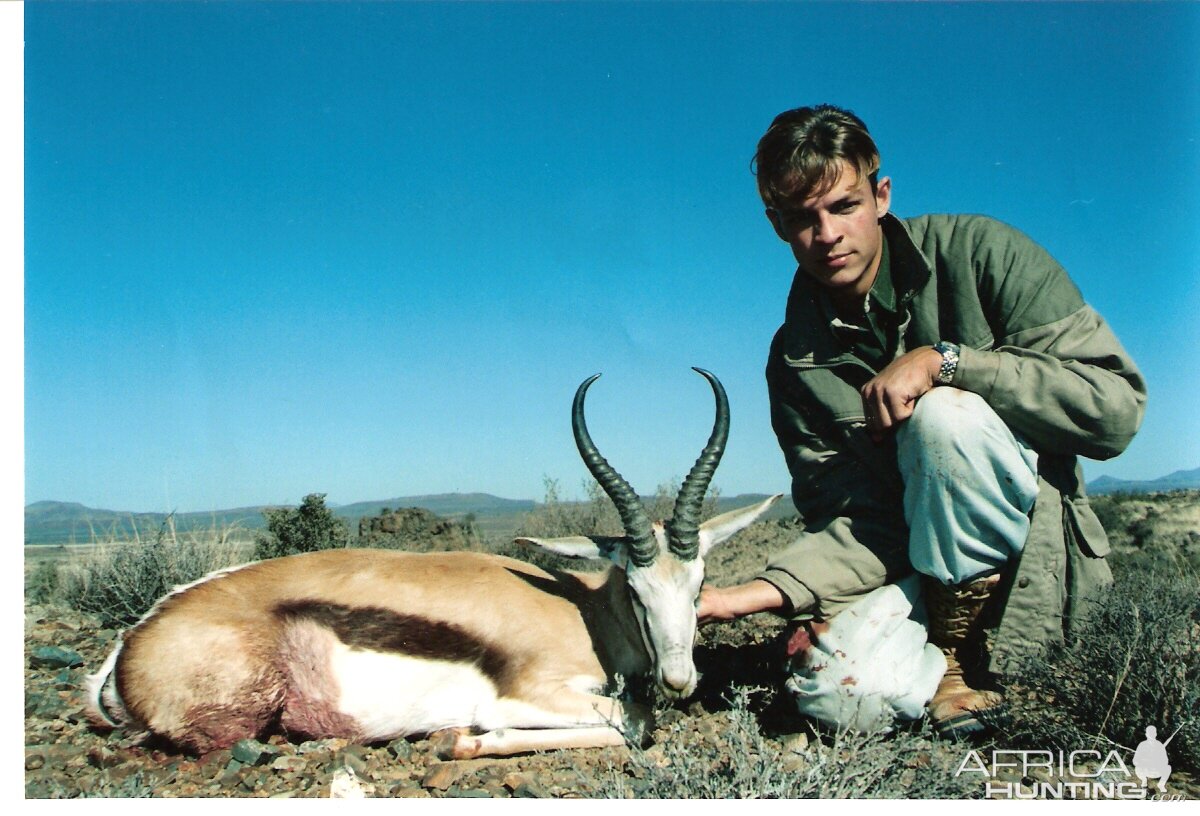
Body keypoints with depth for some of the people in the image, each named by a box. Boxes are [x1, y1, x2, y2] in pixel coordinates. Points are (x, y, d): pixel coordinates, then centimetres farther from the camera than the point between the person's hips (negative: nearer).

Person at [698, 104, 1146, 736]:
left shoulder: (978, 255, -10)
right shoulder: (797, 360, -3)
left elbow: (1115, 406, -17)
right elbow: (861, 523, -10)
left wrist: (943, 362, -25)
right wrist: (754, 595, -28)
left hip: (1027, 558, -2)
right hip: (914, 570, 3)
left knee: (943, 413, -30)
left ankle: (961, 649, -9)